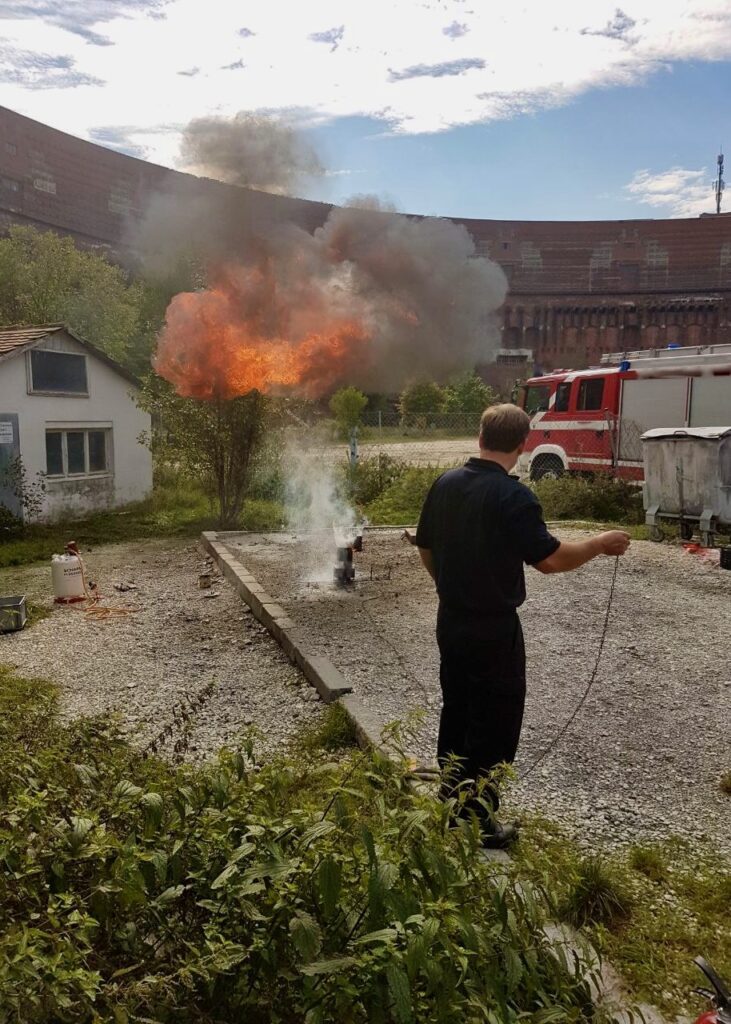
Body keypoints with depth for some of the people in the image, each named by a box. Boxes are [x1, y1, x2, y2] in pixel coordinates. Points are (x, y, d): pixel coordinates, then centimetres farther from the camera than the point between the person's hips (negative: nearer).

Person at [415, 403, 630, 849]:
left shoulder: (445, 484, 1)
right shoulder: (513, 496, -21)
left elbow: (426, 548, 9)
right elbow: (550, 559, -21)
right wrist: (602, 544, -6)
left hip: (451, 623, 7)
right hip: (494, 630, -7)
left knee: (456, 712, 21)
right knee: (495, 725, 8)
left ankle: (450, 802, 35)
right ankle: (479, 821, 19)